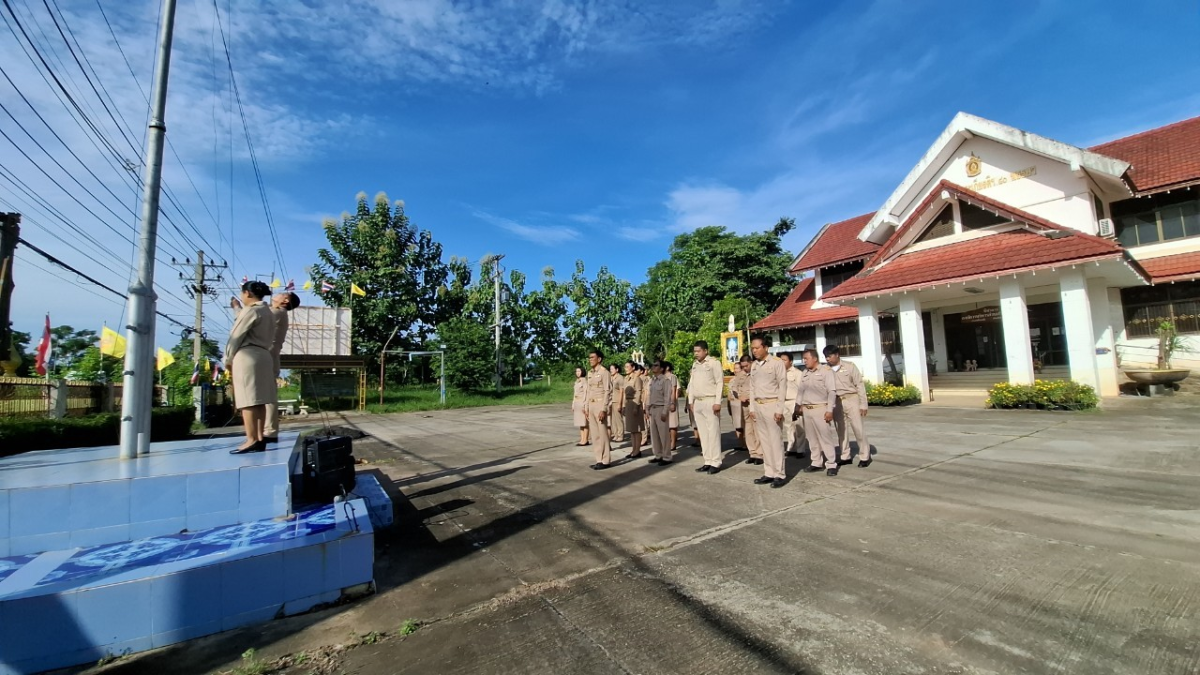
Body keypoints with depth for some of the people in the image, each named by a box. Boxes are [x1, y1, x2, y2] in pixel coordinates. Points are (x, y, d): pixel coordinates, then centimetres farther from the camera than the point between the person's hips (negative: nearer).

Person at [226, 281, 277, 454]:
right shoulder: (267, 312, 21)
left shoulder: (251, 310, -7)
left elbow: (236, 336, -7)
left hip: (247, 357, -9)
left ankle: (252, 440, -14)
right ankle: (259, 439, 6)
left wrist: (228, 359, 2)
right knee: (258, 400, 6)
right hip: (263, 356, 9)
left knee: (248, 400, -11)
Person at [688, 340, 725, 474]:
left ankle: (715, 463, 3)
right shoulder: (695, 364, 15)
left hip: (710, 401, -7)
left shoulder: (714, 363, -5)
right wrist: (691, 401, 12)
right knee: (702, 433, 8)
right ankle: (708, 462, 15)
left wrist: (717, 402, -15)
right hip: (697, 402, 7)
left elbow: (720, 383, -9)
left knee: (713, 432, -3)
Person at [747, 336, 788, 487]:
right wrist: (752, 408, 9)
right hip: (758, 406, 6)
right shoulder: (754, 365, 11)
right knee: (763, 441, 10)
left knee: (775, 441, -2)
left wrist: (779, 409, -12)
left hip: (772, 405, -6)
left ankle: (779, 474, 8)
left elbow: (782, 386, -9)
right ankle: (769, 473, 17)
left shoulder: (776, 362, -7)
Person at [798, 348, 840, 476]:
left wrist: (829, 410, -13)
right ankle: (816, 463, 18)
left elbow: (832, 392, -10)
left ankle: (831, 464, 5)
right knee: (812, 438, 10)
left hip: (820, 408, -6)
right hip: (807, 409, 6)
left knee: (826, 437, -3)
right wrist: (801, 406, 9)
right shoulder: (804, 373, 11)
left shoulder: (825, 370, -6)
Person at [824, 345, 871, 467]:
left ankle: (865, 456, 13)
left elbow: (860, 385, -3)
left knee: (858, 429, -1)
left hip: (851, 399, -3)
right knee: (841, 430, 10)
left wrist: (863, 404, -7)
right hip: (836, 402, 3)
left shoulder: (849, 366, -4)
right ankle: (845, 456, 21)